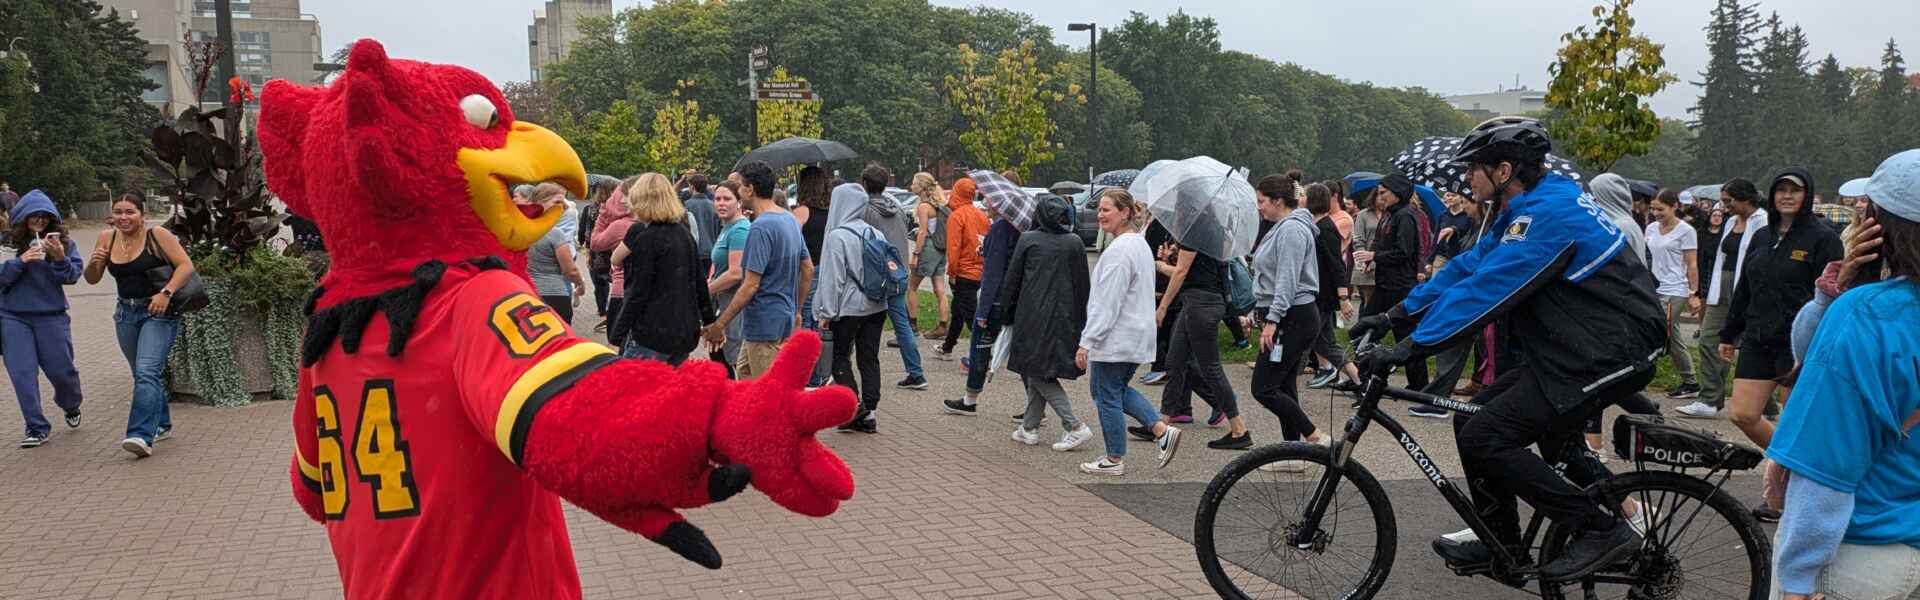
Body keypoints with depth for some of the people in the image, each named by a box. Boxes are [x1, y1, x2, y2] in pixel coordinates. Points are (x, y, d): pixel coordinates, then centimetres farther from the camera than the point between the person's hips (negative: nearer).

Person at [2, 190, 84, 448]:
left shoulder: (63, 241, 0)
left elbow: (73, 276, -7)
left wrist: (60, 258, -25)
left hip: (51, 315, 0)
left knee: (61, 370, 9)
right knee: (22, 372, -4)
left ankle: (71, 407, 39)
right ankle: (37, 428, 5)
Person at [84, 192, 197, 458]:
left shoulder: (157, 235, -10)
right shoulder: (107, 239, 5)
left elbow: (186, 265, -14)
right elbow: (92, 280, 11)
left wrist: (166, 292, -26)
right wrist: (93, 263, -10)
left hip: (159, 313, -6)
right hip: (126, 313, 6)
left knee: (146, 372, -18)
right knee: (143, 374, 17)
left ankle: (142, 436, -23)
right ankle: (162, 424, 33)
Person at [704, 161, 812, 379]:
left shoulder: (761, 227, -20)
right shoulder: (791, 220, 8)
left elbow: (751, 285, -23)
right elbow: (808, 270, 15)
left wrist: (720, 324, -17)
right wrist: (796, 311, 24)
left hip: (763, 323, -9)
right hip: (784, 316, 9)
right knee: (744, 375, 20)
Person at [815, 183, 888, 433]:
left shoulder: (837, 236, -12)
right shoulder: (876, 234, 7)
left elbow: (832, 278, -13)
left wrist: (826, 312, -9)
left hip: (849, 307, -6)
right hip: (877, 307, 6)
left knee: (840, 356, 7)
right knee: (869, 359, 8)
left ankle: (854, 404, -5)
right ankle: (869, 413, 8)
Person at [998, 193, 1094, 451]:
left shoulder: (1028, 240, -6)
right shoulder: (1075, 242, 1)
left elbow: (1012, 279, 0)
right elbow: (1084, 284, 5)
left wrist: (1008, 313, 11)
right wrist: (1079, 319, 14)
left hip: (1034, 316, -4)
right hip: (1065, 318, 4)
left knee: (1037, 373, 2)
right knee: (1038, 372, 16)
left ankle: (1075, 426, -9)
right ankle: (1030, 428, 19)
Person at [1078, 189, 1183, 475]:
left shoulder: (1118, 250, -21)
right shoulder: (1140, 243, 12)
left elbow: (1107, 302, -23)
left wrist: (1087, 341, -20)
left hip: (1115, 338, -10)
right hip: (1137, 336, 10)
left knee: (1107, 396, 3)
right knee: (1119, 388, 22)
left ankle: (1115, 459, 13)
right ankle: (1161, 430, 12)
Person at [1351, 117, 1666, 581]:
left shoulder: (1547, 216, -21)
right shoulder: (1527, 210, 12)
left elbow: (1483, 291, -27)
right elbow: (1467, 267, 13)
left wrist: (1409, 348, -27)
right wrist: (1394, 316, 8)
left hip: (1610, 357, -10)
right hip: (1575, 349, 10)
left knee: (1483, 438, -14)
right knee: (1475, 419, 10)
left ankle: (1603, 530, -7)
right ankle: (1501, 543, 22)